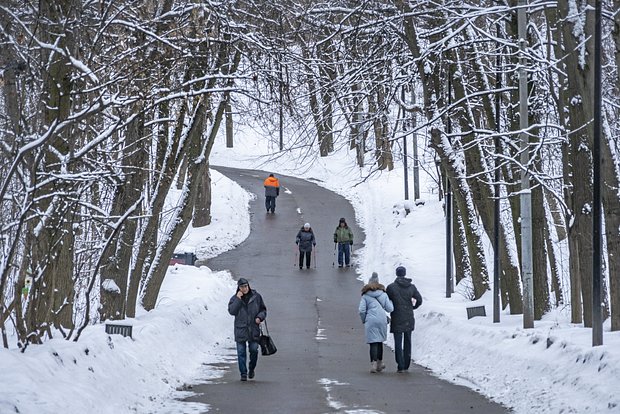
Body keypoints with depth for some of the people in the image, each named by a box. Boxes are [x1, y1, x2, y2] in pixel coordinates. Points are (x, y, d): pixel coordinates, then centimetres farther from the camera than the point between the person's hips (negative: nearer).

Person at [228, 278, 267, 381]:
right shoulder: (234, 298, 0)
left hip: (254, 329, 0)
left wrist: (260, 317, -8)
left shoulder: (256, 297, 2)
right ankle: (243, 373, 7)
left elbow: (263, 309, 11)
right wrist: (238, 299, -18)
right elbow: (231, 311, -14)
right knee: (241, 352, 0)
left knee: (254, 350, 1)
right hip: (240, 330, 0)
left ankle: (251, 369, 24)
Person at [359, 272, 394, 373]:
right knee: (380, 341, 18)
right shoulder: (383, 294, 8)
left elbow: (361, 310, -5)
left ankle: (373, 364, -14)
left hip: (371, 320, -3)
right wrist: (390, 301, 26)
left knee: (373, 343, -4)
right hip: (382, 320, 3)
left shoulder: (365, 296, 2)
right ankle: (380, 363, 24)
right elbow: (390, 308, 6)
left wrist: (364, 320, 11)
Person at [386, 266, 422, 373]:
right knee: (407, 342, 13)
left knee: (398, 343, 0)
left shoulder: (391, 287, -9)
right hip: (409, 319, 3)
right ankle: (406, 366, 16)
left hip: (397, 320, -3)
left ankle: (400, 366, -6)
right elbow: (419, 300, 1)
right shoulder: (412, 287, 1)